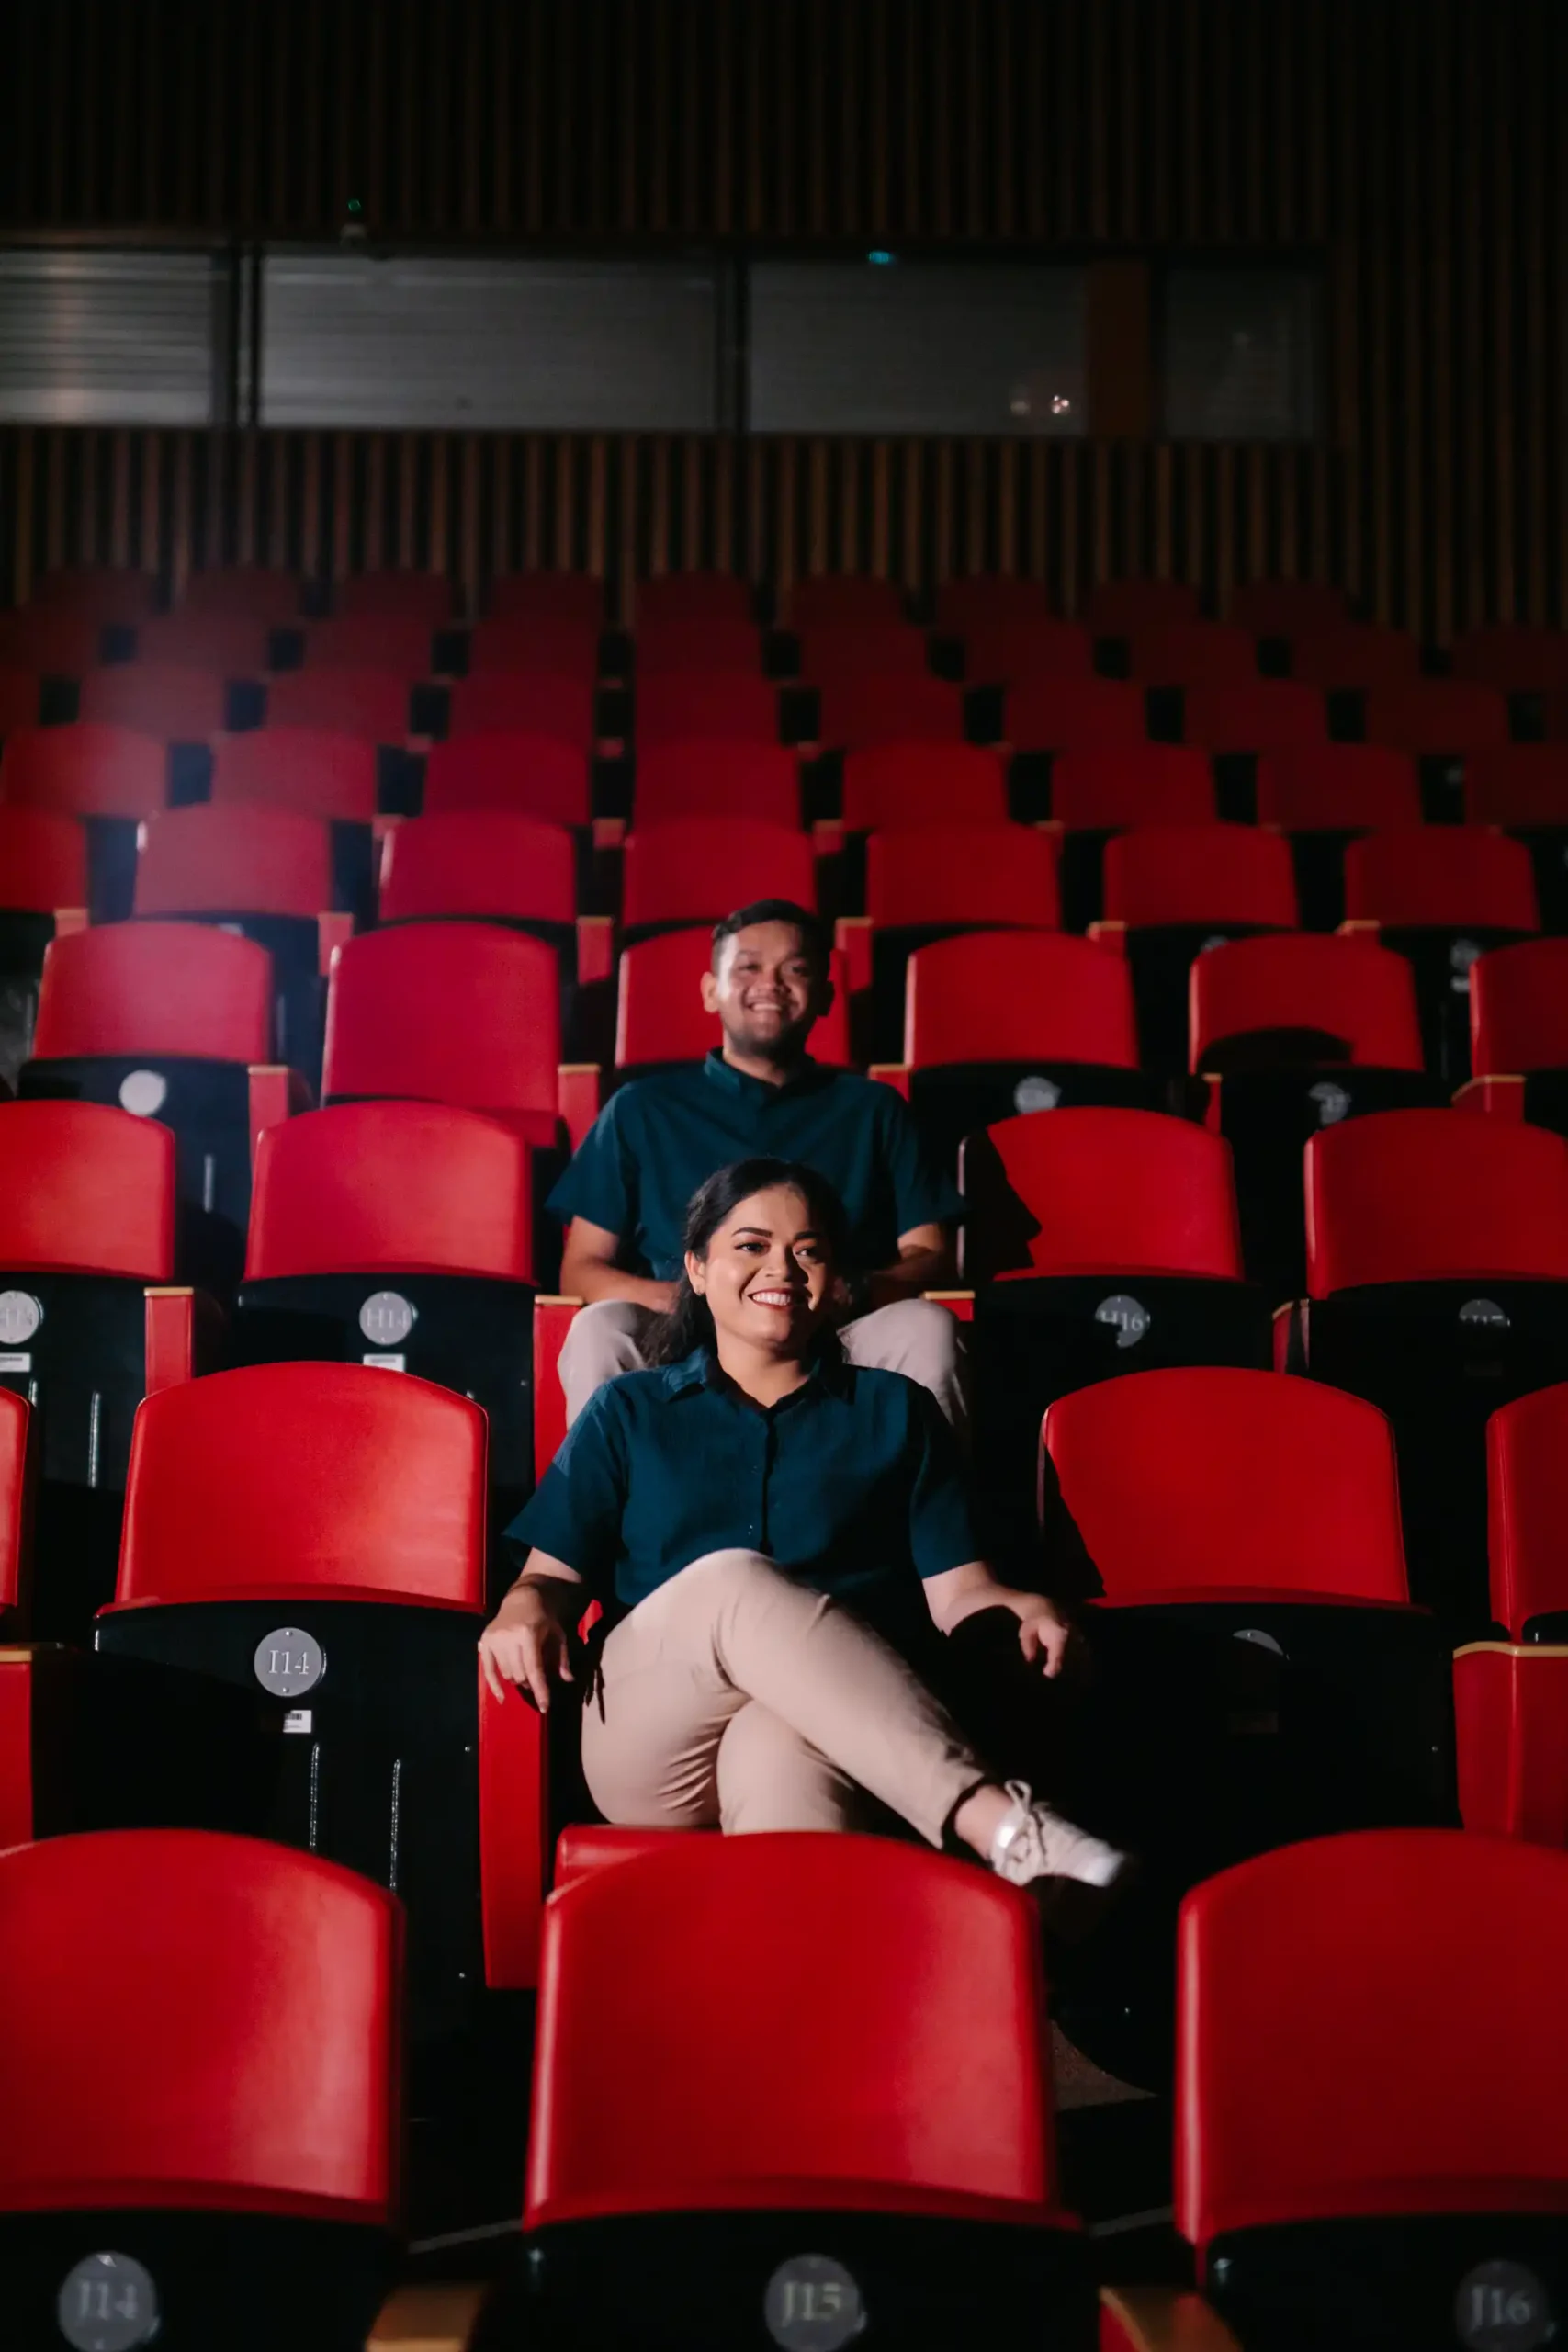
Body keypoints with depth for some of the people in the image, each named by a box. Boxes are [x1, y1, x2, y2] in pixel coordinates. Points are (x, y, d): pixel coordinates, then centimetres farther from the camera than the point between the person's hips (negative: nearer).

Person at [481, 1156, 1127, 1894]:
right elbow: (557, 1572, 15)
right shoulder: (628, 1412, 23)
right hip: (653, 1742, 0)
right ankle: (1000, 1824, -47)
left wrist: (1020, 1611, -10)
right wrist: (528, 1608, -9)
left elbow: (955, 1589, 12)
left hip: (838, 1733, 0)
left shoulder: (894, 1411, 22)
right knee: (737, 1582, -34)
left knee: (781, 1748, -39)